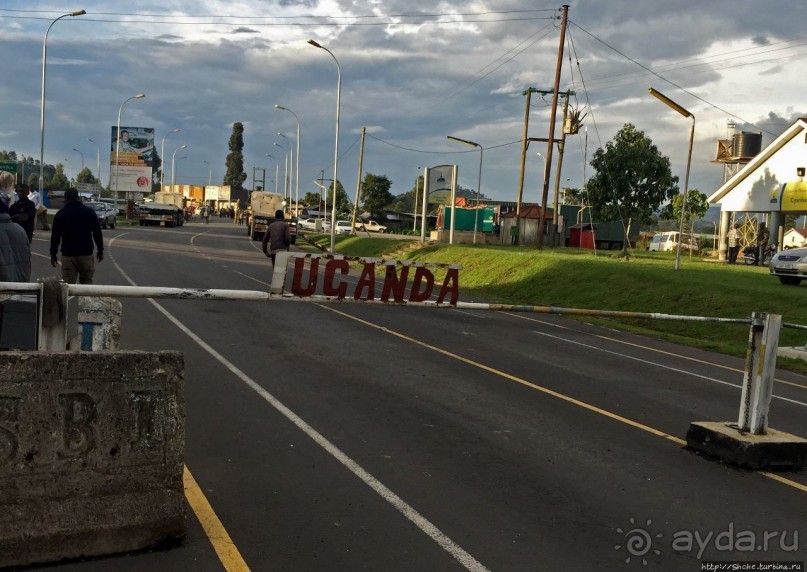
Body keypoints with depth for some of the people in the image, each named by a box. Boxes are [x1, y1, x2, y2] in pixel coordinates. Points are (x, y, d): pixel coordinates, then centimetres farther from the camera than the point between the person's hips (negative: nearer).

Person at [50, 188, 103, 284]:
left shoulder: (61, 214, 0)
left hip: (68, 255, -1)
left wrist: (53, 254, 9)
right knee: (87, 282, 10)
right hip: (86, 254, 1)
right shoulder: (89, 212, 3)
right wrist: (100, 251, 11)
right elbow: (97, 233, 3)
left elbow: (55, 236, 1)